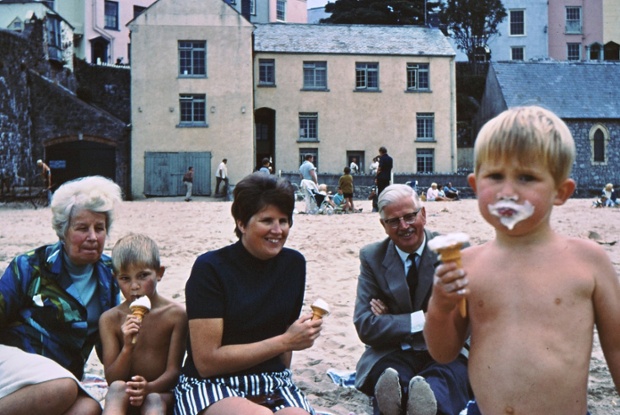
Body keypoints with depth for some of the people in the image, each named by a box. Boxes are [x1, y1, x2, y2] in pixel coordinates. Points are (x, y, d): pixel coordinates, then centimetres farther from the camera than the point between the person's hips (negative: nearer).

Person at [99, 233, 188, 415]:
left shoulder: (175, 314, -4)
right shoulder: (110, 319, 0)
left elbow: (174, 370, -7)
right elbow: (112, 379, -2)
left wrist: (149, 388, -29)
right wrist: (127, 347, -22)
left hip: (162, 392, -1)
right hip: (125, 396, 1)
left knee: (153, 400, -33)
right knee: (117, 388, -31)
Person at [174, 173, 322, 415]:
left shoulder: (294, 264, 7)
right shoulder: (210, 269, -8)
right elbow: (206, 361, -13)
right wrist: (285, 341, -13)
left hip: (272, 385, 4)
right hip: (210, 386, -3)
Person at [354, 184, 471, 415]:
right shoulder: (372, 257, 6)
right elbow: (365, 326, -2)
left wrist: (392, 321, -8)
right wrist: (420, 320, -16)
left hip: (445, 354, -1)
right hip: (392, 355, 1)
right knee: (389, 383, -37)